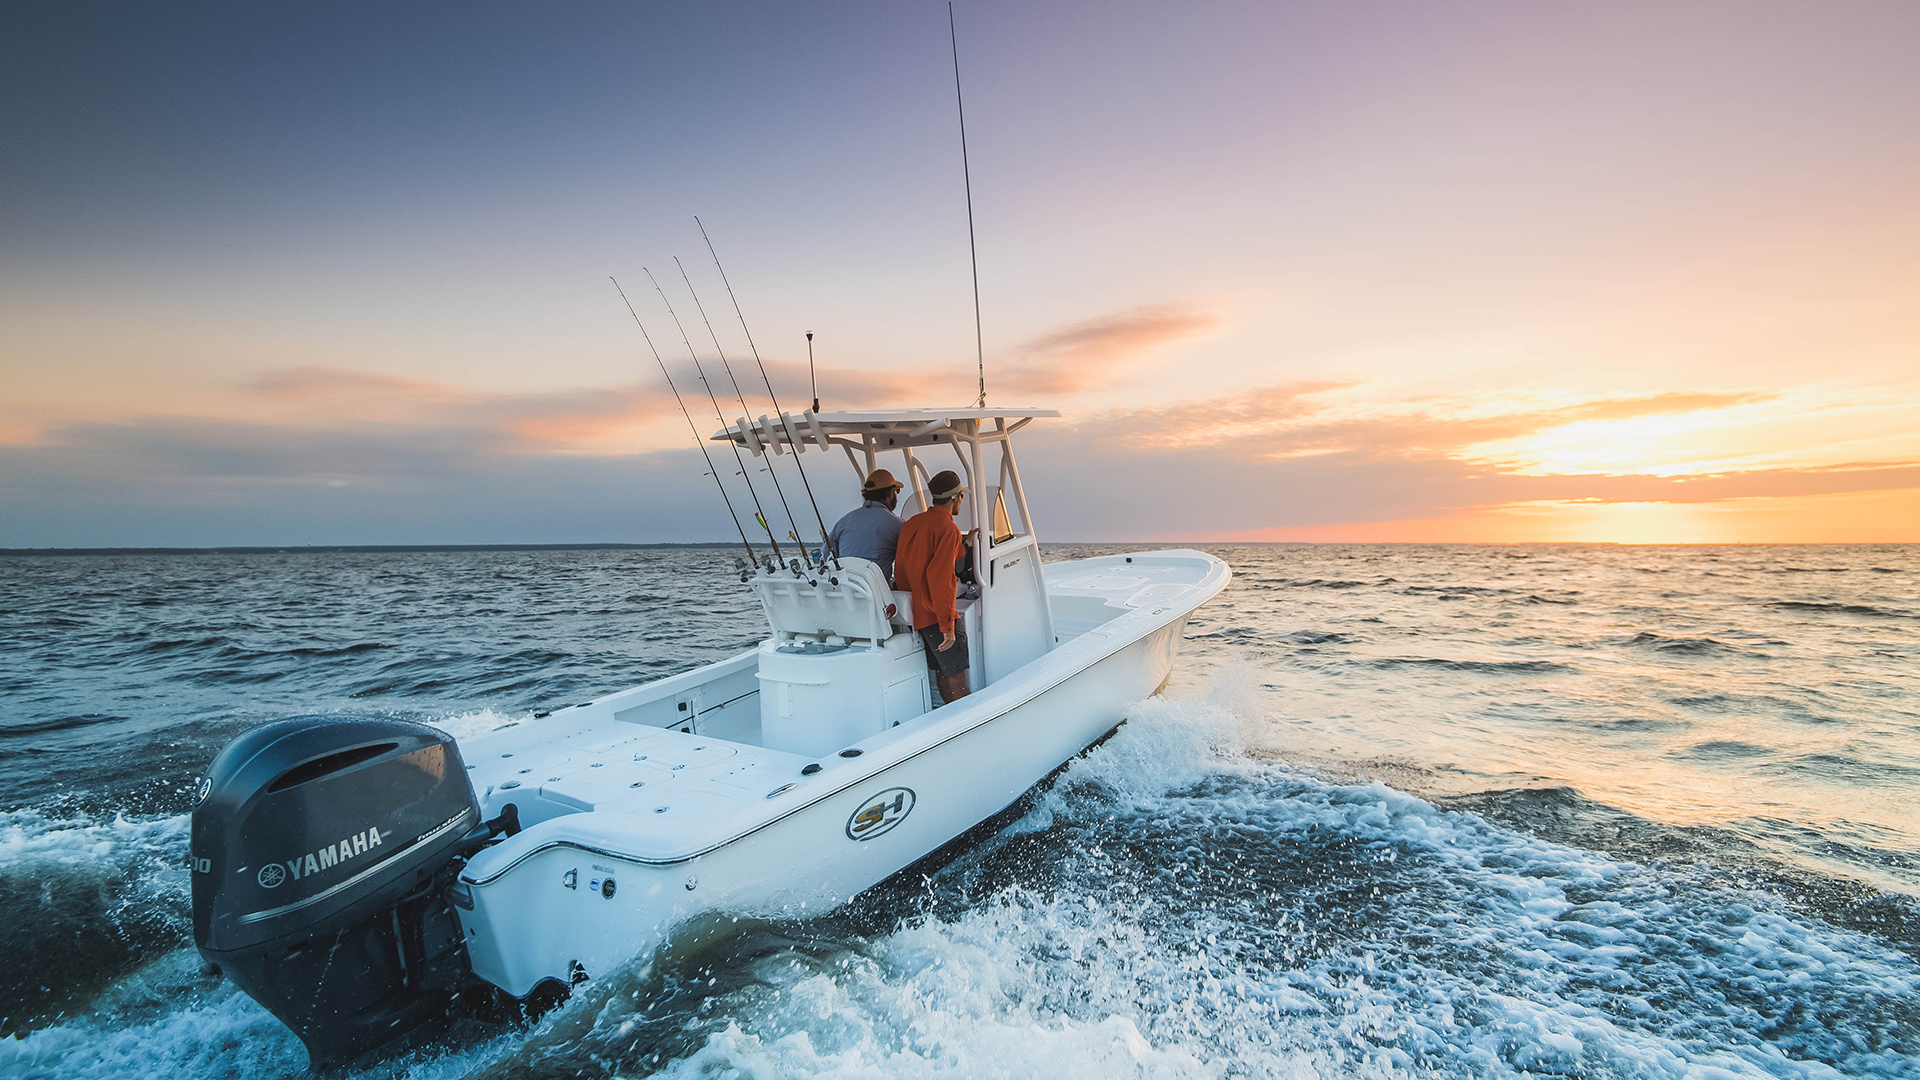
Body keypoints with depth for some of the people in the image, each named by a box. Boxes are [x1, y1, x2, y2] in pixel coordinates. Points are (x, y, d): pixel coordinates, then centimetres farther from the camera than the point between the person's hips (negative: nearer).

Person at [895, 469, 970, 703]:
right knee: (956, 676, -2)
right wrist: (947, 625, -21)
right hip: (935, 614, -8)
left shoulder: (912, 523, 11)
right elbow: (940, 577, -22)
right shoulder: (948, 529, -14)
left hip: (914, 611, 8)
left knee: (942, 671, 15)